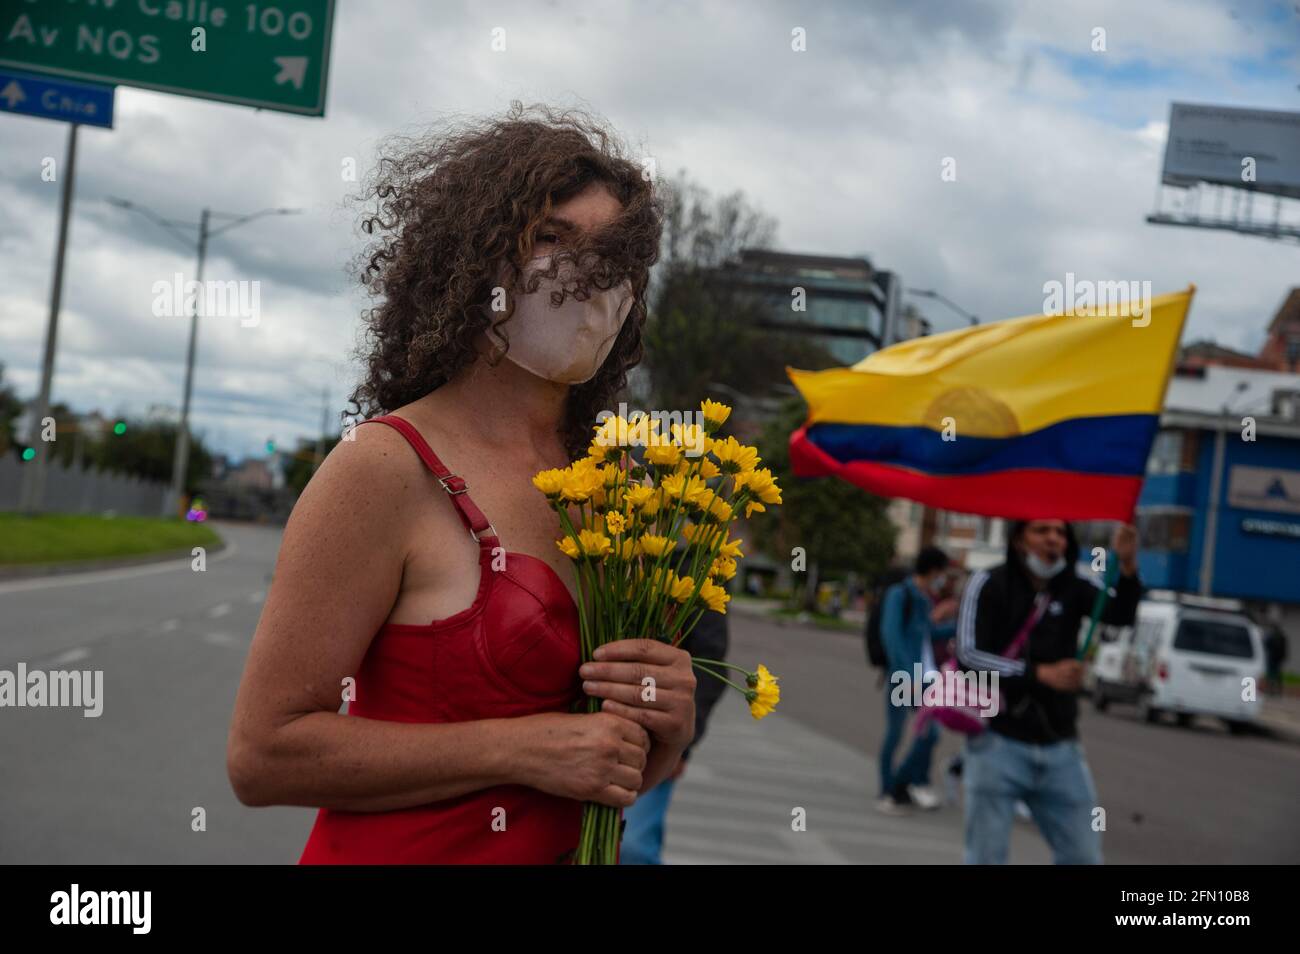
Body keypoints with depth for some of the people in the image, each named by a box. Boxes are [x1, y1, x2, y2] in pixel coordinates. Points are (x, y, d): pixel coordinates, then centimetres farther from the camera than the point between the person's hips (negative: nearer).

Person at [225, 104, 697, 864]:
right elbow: (264, 753, -19)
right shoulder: (387, 466, -16)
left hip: (573, 848, 5)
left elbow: (622, 775, 8)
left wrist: (668, 726, -13)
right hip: (400, 851, -5)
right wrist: (525, 749, -22)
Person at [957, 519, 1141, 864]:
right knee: (986, 857, 2)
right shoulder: (988, 584, -3)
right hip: (999, 743, -4)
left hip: (1060, 748, 4)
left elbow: (1119, 615, -11)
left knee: (1084, 856, 6)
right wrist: (1041, 674, -18)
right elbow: (969, 654, -12)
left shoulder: (1073, 588, 8)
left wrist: (1127, 567, -31)